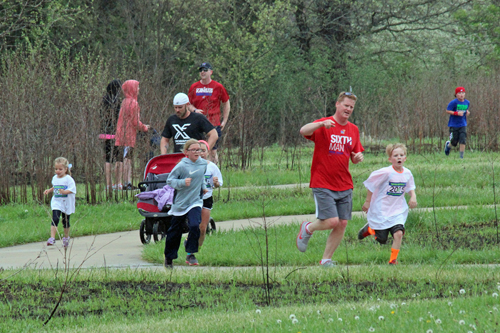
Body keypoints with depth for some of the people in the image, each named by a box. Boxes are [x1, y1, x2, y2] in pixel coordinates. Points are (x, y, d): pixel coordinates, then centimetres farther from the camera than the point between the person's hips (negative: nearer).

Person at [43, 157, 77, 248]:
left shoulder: (68, 179, -10)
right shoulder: (55, 178, 8)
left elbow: (72, 189, -17)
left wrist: (64, 192, -32)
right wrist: (49, 190, 7)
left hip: (66, 203, -3)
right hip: (56, 203, 3)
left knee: (65, 221, 11)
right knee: (55, 219, -14)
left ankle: (66, 238, 32)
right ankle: (52, 238, -20)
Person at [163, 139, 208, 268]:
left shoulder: (203, 163, 2)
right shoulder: (181, 166, -14)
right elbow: (169, 180, -12)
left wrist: (203, 187, 16)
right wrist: (182, 183, -25)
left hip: (195, 202, 3)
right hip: (180, 203, -3)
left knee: (195, 226, -22)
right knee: (174, 232, 8)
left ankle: (190, 254, -6)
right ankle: (169, 258, 28)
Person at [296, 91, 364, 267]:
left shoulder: (353, 130, 13)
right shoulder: (324, 125, -6)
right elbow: (304, 131, -25)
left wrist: (358, 157, -2)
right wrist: (322, 124, -42)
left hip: (344, 186, 6)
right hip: (323, 184, -6)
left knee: (342, 224, 1)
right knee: (332, 221, -15)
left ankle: (326, 259, 14)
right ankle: (308, 228, 17)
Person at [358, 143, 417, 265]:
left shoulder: (407, 174, -3)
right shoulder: (386, 173, -18)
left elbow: (410, 187, 15)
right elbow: (371, 185, -8)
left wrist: (413, 197, -4)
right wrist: (367, 201, -4)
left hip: (398, 211, 3)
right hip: (381, 210, -3)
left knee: (398, 233, -17)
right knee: (381, 239, 5)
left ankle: (393, 260, -2)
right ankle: (369, 228, 38)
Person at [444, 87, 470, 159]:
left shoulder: (467, 103, 4)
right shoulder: (454, 102, -13)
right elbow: (447, 111, -11)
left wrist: (467, 112, -2)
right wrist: (457, 113, -22)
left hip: (463, 125, 3)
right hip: (454, 125, -3)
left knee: (463, 141, -10)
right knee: (454, 142, 4)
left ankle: (461, 156, -1)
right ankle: (448, 144, 40)